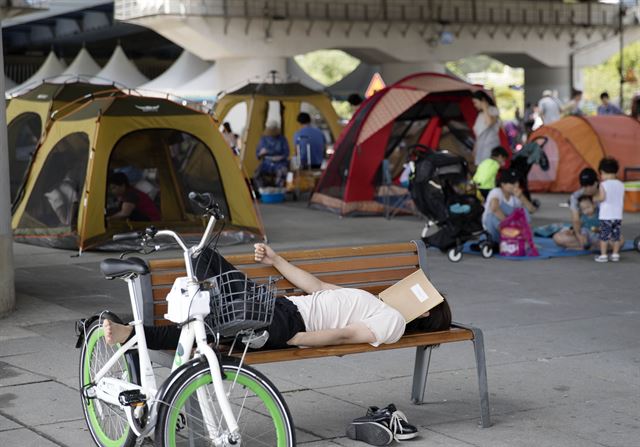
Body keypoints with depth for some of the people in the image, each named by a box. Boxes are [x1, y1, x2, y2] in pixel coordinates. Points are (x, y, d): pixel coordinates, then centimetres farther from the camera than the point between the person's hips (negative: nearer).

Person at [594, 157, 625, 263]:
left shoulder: (604, 184, -9)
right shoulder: (621, 185, 6)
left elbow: (602, 197, -18)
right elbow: (623, 200, 10)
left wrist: (595, 198, 1)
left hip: (606, 216, -5)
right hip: (618, 215, 5)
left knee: (604, 236, 0)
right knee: (616, 236, 11)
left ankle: (603, 255, 1)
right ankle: (615, 254, 15)